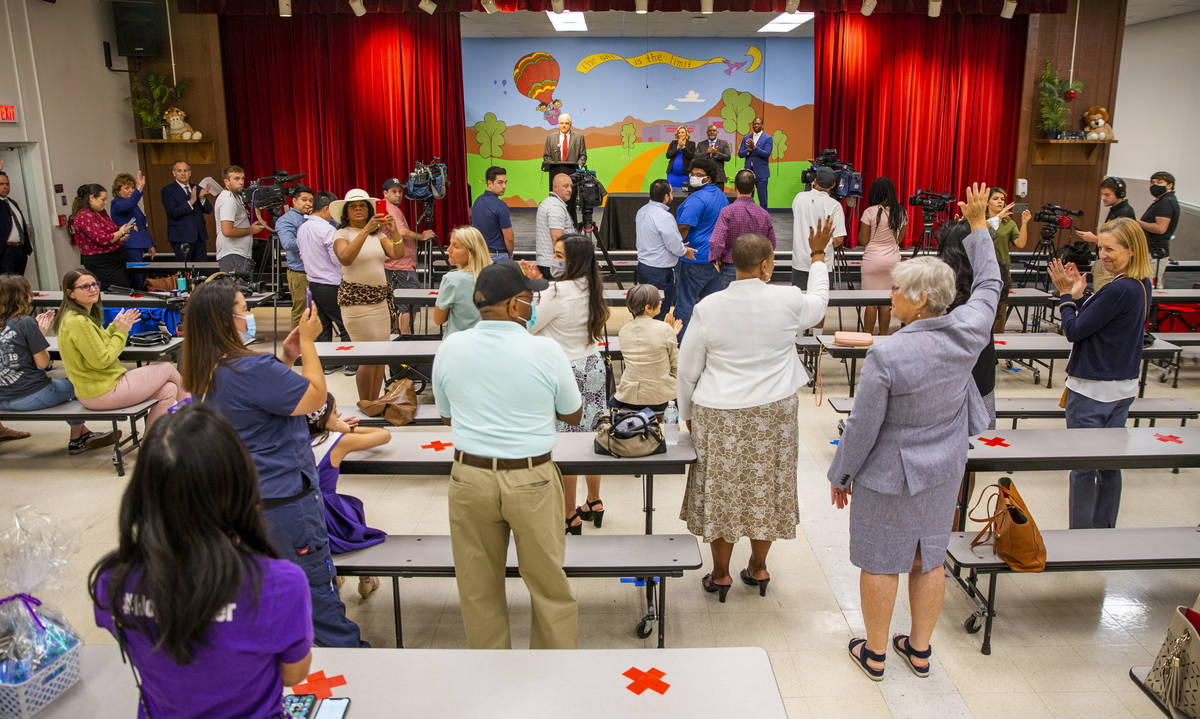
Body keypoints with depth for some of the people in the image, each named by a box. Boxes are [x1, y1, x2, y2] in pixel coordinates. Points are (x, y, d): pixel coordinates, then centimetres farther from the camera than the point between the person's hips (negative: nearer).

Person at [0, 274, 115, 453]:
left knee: (56, 382, 31)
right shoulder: (26, 322, -15)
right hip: (30, 396, -8)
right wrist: (42, 333, 1)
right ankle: (76, 439, 25)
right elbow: (42, 363, -12)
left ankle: (83, 433, 32)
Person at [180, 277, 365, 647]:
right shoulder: (251, 368, -29)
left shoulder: (206, 373, 1)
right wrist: (308, 341, -12)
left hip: (237, 497, 9)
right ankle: (343, 644, 20)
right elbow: (316, 396, -20)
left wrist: (286, 358, 3)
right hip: (282, 497, -9)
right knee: (316, 585, 6)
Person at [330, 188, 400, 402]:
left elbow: (397, 254, -1)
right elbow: (346, 258, -22)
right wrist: (365, 231, -28)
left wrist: (394, 232, -18)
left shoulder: (378, 233, 13)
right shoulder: (342, 234, -1)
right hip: (356, 299, -5)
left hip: (381, 298, 5)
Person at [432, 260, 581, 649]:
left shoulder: (450, 348, -4)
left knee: (479, 590, 17)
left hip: (469, 477, 3)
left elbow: (446, 417, 9)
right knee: (548, 586, 13)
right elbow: (573, 415, 1)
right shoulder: (545, 350, -13)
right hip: (531, 481, -3)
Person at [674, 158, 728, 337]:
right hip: (715, 257, 9)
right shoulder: (721, 195, 13)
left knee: (685, 301, -2)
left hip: (694, 257, -9)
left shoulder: (696, 199, -17)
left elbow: (684, 228, -24)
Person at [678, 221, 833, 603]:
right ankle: (758, 568, 31)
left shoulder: (708, 307, -10)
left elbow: (688, 369, -2)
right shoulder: (788, 301, -10)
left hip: (718, 414, -1)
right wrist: (818, 255, 29)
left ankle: (720, 574, 23)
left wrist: (688, 413, 13)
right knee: (766, 488, 16)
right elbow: (818, 303, 16)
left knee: (721, 490, 11)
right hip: (774, 413, 1)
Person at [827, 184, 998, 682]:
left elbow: (863, 427, -20)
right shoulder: (968, 333, -13)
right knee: (929, 560, 19)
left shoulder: (887, 355, -28)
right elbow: (989, 285, 8)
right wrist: (979, 224, 19)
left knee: (880, 563, 11)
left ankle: (874, 654, 27)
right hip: (944, 472, 6)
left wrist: (841, 475, -4)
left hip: (889, 474, -6)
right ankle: (920, 650, 35)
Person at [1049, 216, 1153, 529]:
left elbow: (1074, 331, -18)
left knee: (1084, 466, 2)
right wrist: (1076, 295, 1)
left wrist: (1067, 295, -6)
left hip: (1093, 391, -9)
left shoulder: (1119, 291, -23)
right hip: (1123, 388, 9)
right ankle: (1105, 531, 30)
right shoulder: (1142, 286, 5)